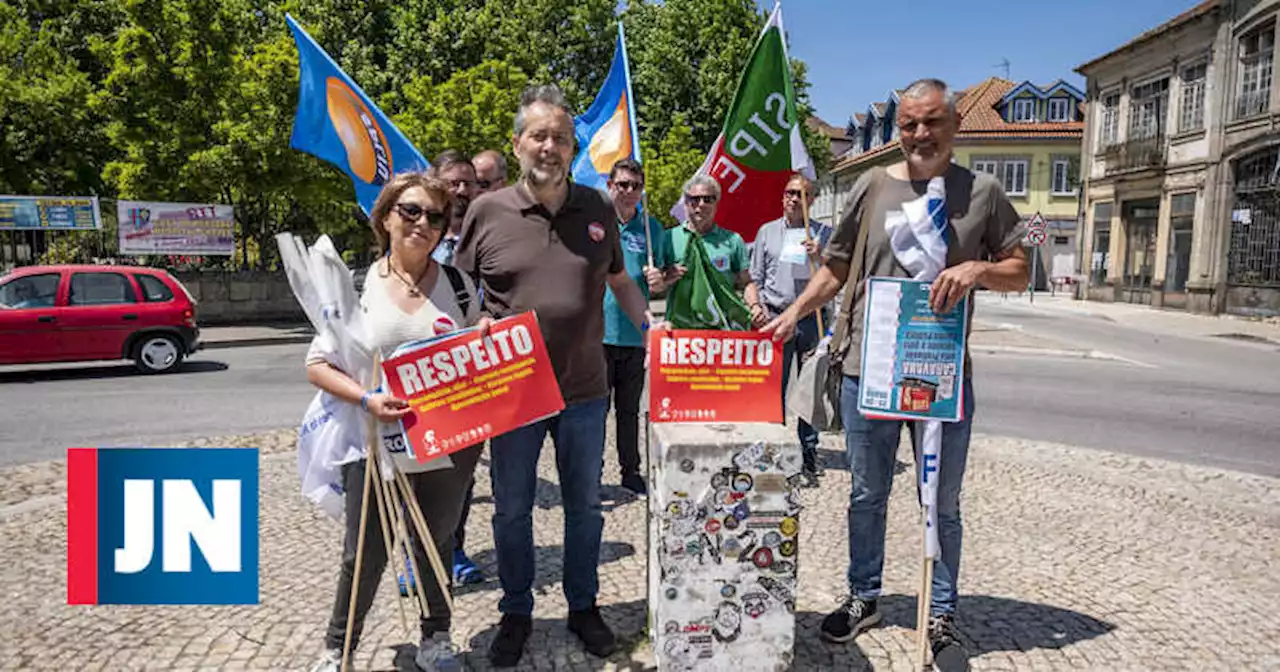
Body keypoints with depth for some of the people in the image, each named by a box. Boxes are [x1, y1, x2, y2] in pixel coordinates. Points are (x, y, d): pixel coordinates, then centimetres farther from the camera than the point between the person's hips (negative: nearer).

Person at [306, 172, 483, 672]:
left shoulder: (458, 284, 1)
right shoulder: (356, 287, -4)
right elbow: (316, 365, -3)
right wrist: (366, 399, -19)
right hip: (376, 448, -1)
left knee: (437, 545, 17)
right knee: (365, 555, 10)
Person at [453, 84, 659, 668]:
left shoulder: (598, 209, 4)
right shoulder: (487, 212, -3)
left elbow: (619, 280, 15)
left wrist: (651, 329, 4)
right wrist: (475, 330, -12)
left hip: (584, 389, 2)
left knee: (585, 505, 15)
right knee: (511, 509, 12)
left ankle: (583, 608, 35)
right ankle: (516, 615, 33)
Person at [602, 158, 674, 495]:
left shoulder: (653, 228, 10)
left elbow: (670, 271, 18)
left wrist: (660, 280, -5)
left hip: (635, 332, 3)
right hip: (596, 331, -2)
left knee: (629, 408, 13)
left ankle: (631, 471, 26)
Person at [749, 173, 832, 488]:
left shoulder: (824, 234, 10)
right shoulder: (767, 232, 13)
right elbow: (755, 278, 12)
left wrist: (819, 256, -10)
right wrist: (760, 310, -1)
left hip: (812, 318, 0)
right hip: (775, 317, 0)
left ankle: (809, 460, 11)